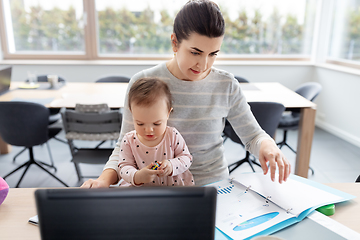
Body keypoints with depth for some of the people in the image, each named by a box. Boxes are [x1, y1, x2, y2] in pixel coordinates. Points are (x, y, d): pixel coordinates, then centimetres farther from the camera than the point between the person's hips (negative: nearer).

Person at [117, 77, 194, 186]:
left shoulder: (173, 135, -7)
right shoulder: (129, 141, -6)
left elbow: (186, 158, 0)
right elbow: (124, 167, -5)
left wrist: (171, 166, -20)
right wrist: (137, 176, -27)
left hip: (175, 186, 0)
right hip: (140, 191, 1)